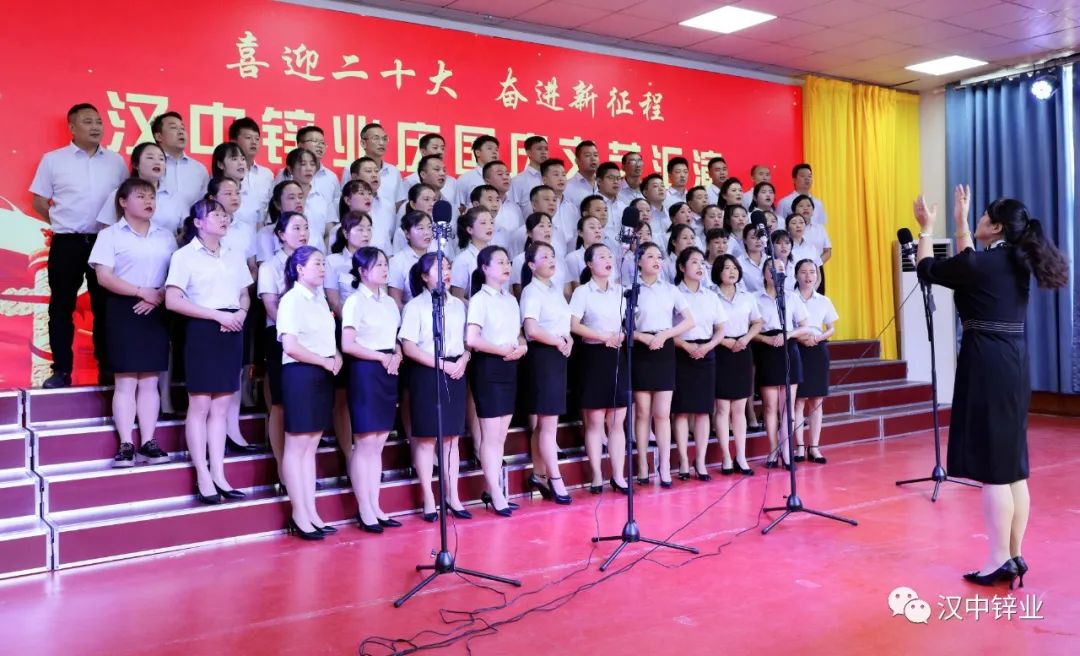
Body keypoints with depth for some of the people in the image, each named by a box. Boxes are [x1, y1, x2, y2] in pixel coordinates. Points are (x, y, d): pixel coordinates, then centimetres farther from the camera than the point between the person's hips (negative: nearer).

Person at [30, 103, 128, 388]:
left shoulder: (116, 161, 7)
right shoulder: (53, 159, 1)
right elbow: (39, 201, 6)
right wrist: (63, 223, 2)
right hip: (66, 243, -1)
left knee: (105, 307, 7)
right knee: (61, 307, 3)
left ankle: (107, 368, 15)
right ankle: (61, 370, 10)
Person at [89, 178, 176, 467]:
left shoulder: (166, 236, 13)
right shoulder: (110, 235, 1)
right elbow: (104, 277, -8)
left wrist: (158, 296, -10)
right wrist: (142, 292, -15)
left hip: (156, 311, 4)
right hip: (124, 309, -4)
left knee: (149, 381, 5)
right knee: (126, 381, -3)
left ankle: (148, 443, 8)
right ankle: (126, 445, 0)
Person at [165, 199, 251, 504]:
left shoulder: (235, 257, 16)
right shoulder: (184, 255, -3)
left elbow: (245, 294, 20)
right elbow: (172, 301, -11)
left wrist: (241, 312, -3)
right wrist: (217, 314, -15)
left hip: (232, 332, 6)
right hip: (202, 331, -5)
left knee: (221, 406, 7)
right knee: (200, 405, -2)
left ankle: (218, 475, 11)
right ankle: (203, 478, 3)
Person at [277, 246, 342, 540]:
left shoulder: (320, 299, 15)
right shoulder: (291, 300, -9)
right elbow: (291, 347, -18)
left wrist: (336, 356, 1)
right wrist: (325, 361, -11)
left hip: (323, 375, 8)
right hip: (300, 374, -8)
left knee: (311, 445, 10)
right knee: (297, 445, -1)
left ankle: (311, 512, 15)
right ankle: (299, 515, 4)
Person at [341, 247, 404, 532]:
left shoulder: (389, 302, 14)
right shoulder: (355, 302, -7)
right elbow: (347, 345, -14)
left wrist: (397, 356, -3)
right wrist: (382, 357, -12)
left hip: (389, 373, 7)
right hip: (365, 372, -7)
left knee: (378, 444, 9)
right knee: (365, 443, -3)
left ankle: (375, 507, 15)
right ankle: (364, 510, 4)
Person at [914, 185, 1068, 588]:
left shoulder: (982, 263, -13)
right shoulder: (1016, 262, 11)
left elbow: (927, 270, 0)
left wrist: (927, 228, 14)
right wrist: (959, 220, 32)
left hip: (987, 365, -9)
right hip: (1013, 364, 9)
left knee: (992, 468, -4)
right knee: (1012, 465, 11)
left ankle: (1000, 562, 1)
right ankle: (1015, 556, 18)